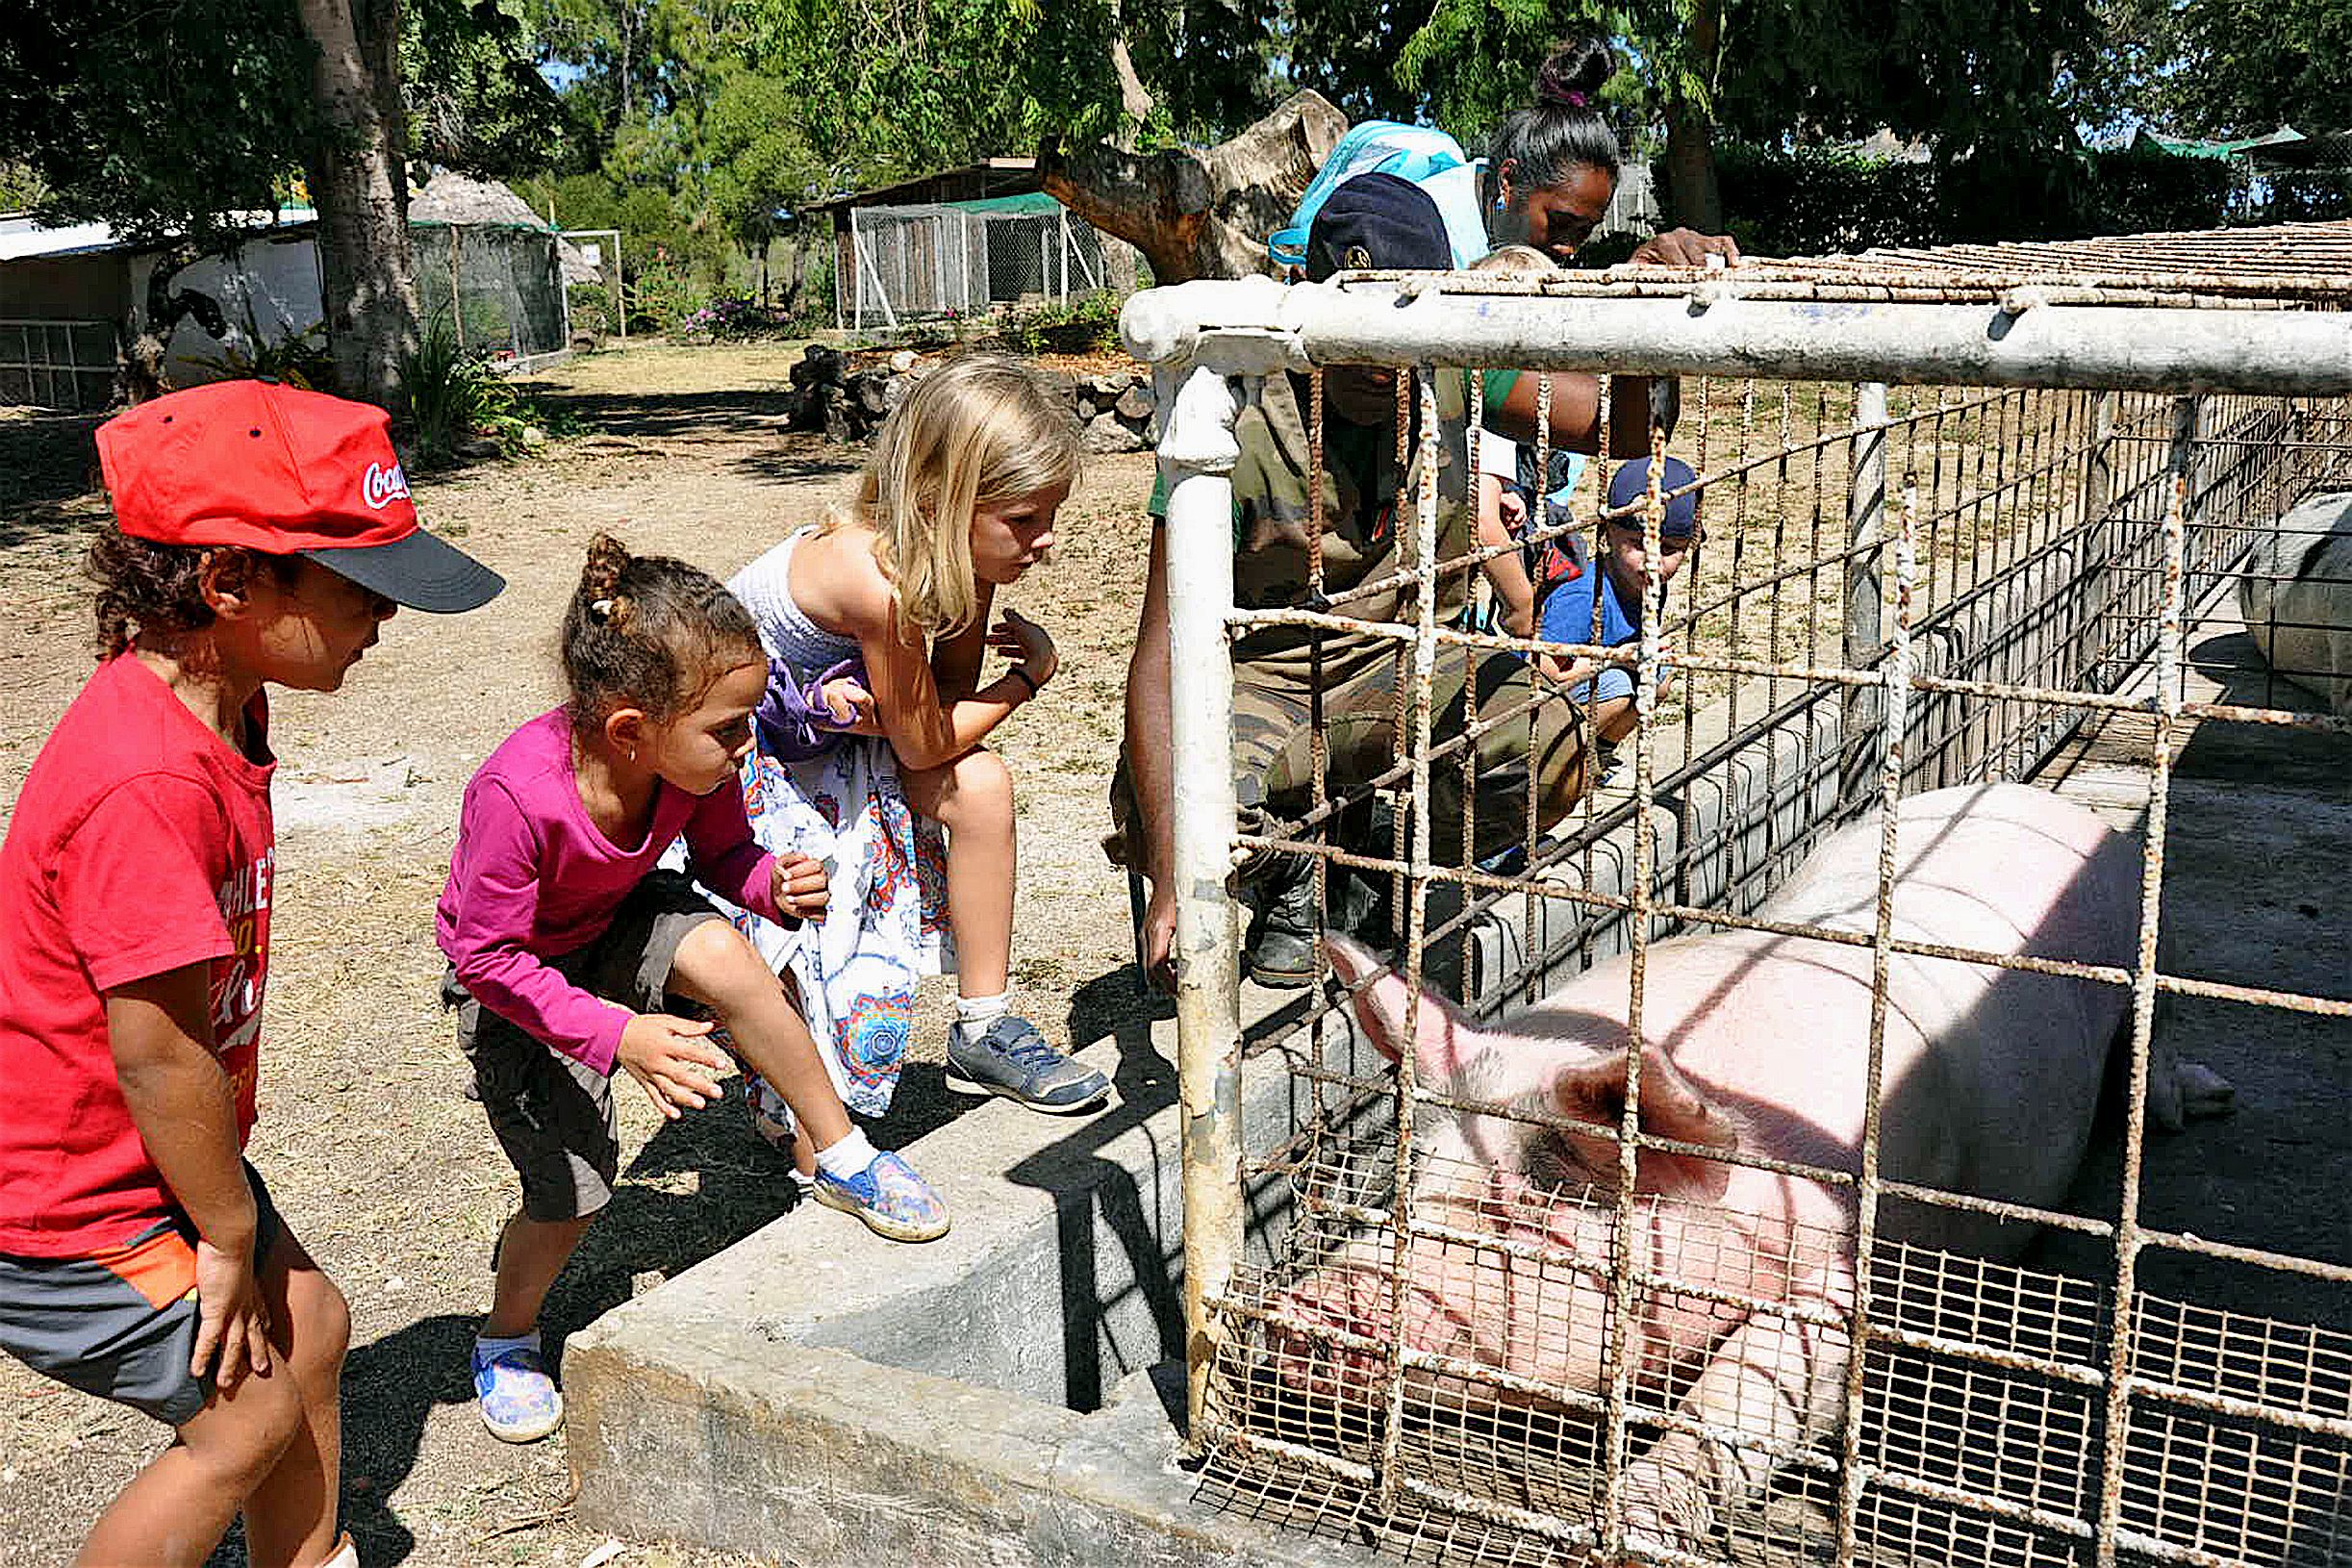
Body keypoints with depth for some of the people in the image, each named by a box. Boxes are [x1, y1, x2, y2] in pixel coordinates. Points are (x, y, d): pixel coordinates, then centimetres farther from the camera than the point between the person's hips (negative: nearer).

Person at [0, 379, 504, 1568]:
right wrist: (229, 1237, -13)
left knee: (308, 1326, 18)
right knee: (250, 1416, 3)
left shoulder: (214, 704, -2)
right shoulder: (146, 780, -33)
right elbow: (159, 1056, -27)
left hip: (154, 1160, 9)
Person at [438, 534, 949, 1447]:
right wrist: (617, 1036, -37)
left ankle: (840, 1159, -12)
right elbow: (489, 957, -29)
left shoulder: (697, 760, -22)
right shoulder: (517, 796, -38)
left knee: (719, 953, -29)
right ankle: (507, 1338, 24)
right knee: (572, 1186, -8)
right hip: (513, 979, -4)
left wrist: (777, 886, -27)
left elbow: (723, 856, -3)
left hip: (620, 928, 4)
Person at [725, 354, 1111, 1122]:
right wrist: (1035, 671, -17)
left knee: (980, 783, -12)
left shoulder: (962, 555, -14)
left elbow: (949, 701, -8)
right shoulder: (876, 577, -38)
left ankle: (982, 1029, 1)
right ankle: (792, 1107, 11)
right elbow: (924, 746, -26)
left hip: (843, 721, 7)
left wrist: (858, 702, -29)